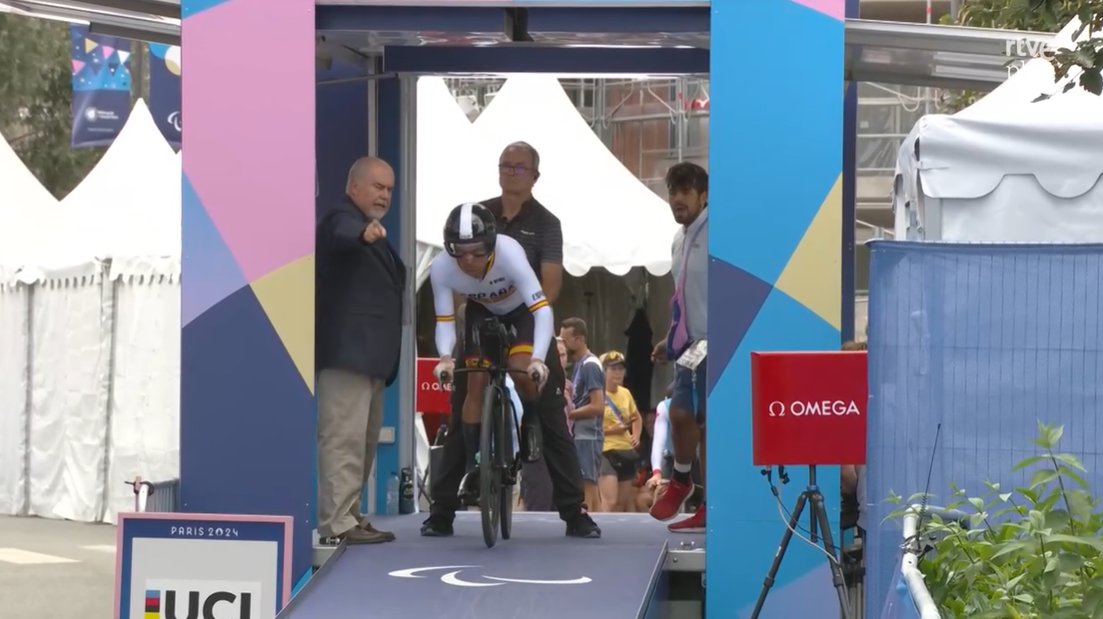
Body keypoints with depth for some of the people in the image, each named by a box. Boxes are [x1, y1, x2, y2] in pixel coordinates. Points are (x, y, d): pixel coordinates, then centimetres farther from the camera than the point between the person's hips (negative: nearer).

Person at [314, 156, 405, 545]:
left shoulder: (373, 232, 24)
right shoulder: (341, 220, -8)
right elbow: (344, 235, -33)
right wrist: (364, 233, -55)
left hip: (369, 354, 11)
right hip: (346, 352, -11)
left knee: (363, 440, 14)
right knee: (344, 438, -13)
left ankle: (350, 516, 20)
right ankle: (337, 525, -16)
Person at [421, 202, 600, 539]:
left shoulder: (509, 253, -39)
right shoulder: (441, 268, -31)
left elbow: (542, 310, -43)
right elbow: (445, 321, -24)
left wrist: (538, 359, -57)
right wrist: (445, 357, -45)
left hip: (523, 314, -3)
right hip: (482, 315, 3)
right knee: (473, 388, -12)